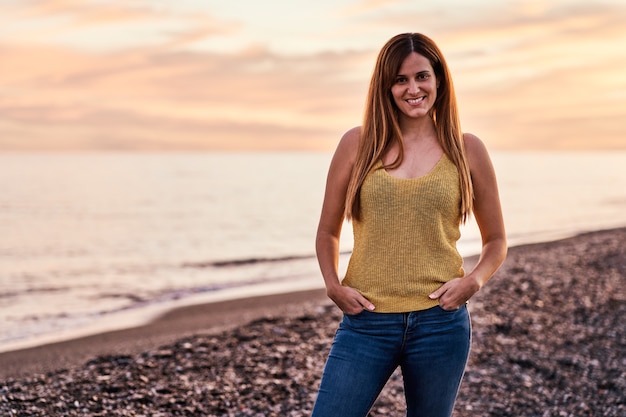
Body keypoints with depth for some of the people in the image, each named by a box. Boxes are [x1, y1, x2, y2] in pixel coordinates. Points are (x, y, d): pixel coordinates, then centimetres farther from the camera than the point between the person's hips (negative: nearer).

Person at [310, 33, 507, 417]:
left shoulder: (467, 150, 4)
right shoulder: (358, 144, 3)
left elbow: (496, 240, 12)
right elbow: (328, 231, 12)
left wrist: (474, 280, -7)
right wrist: (333, 284, -5)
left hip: (440, 323, 0)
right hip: (367, 323, 0)